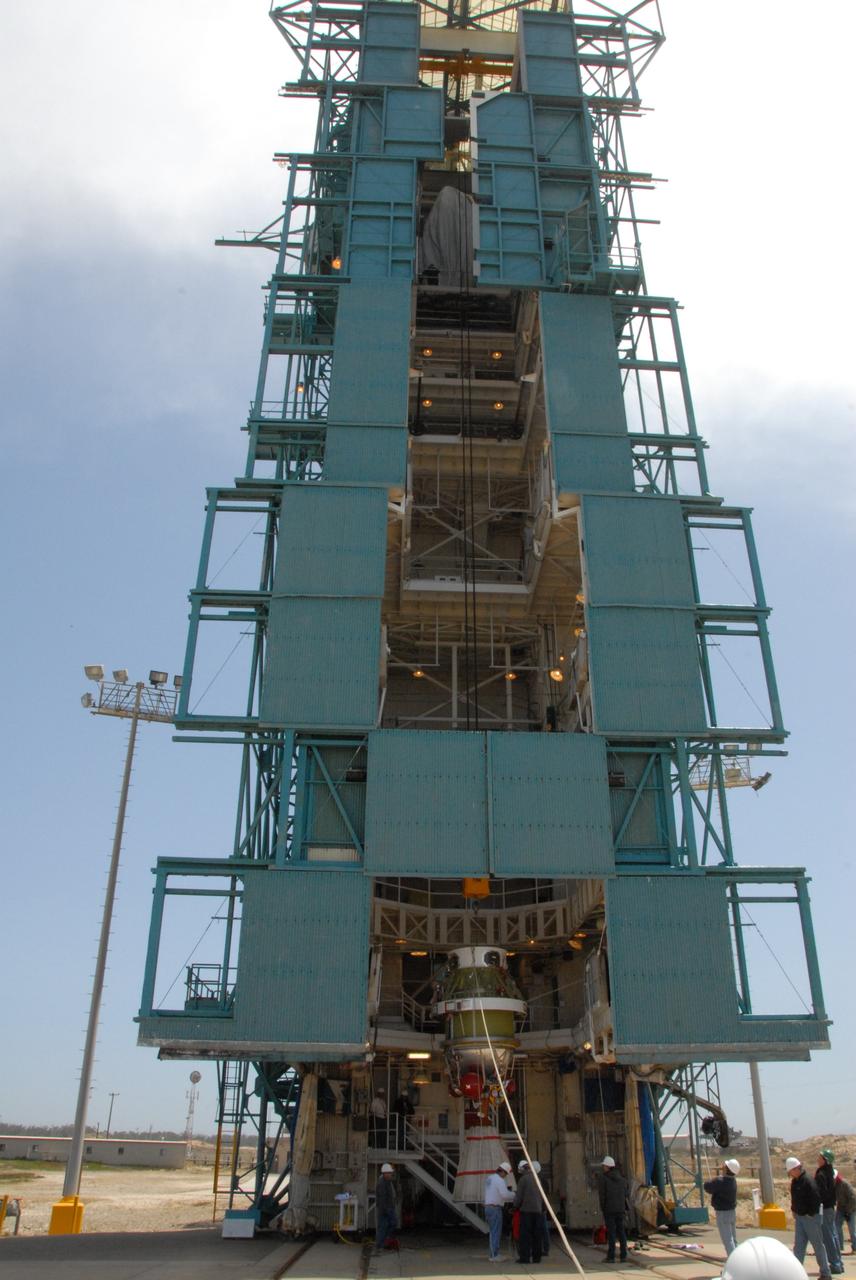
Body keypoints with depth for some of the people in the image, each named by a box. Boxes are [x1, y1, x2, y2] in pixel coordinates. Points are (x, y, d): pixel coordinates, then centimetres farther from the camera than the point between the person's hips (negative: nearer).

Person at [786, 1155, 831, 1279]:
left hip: (811, 1218, -8)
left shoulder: (807, 1181, -21)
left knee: (818, 1245, 4)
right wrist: (794, 1211, 10)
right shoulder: (794, 1181, 7)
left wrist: (810, 1214, -18)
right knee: (798, 1246, 8)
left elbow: (816, 1199, -24)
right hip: (799, 1218, 8)